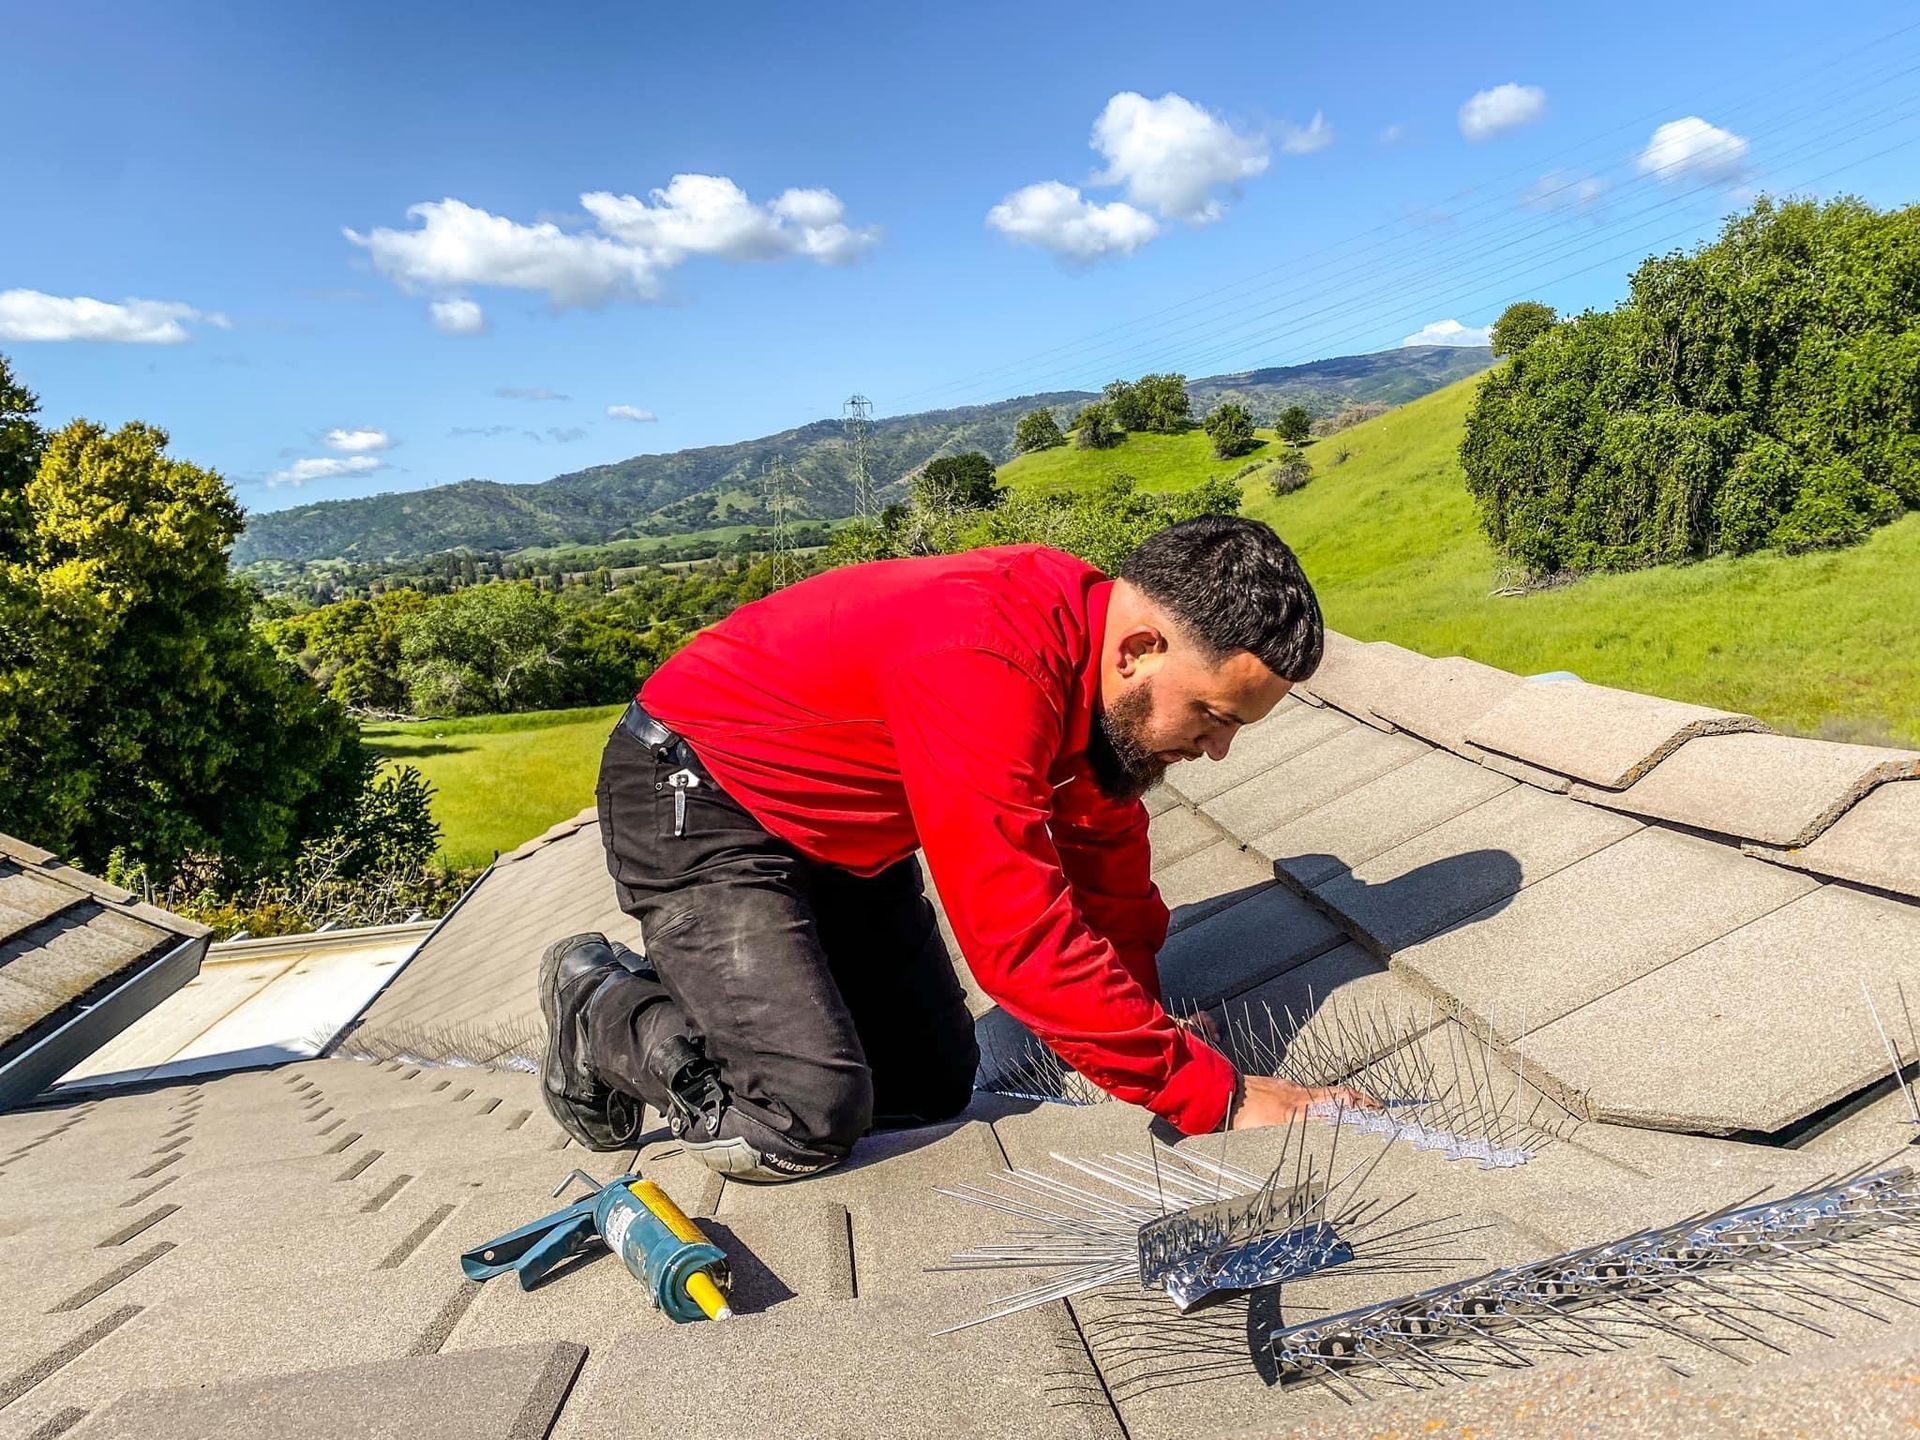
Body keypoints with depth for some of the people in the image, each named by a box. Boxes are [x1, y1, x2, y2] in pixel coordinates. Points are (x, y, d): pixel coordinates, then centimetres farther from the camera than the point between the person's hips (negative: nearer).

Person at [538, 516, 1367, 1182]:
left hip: (840, 827, 9)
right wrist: (1218, 1096, -29)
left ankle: (684, 989, 24)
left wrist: (1148, 1028, 5)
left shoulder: (1099, 662, -8)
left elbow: (1109, 864, 7)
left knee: (936, 1087, 8)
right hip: (695, 794, -8)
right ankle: (601, 1008, 8)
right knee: (810, 1117, -19)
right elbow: (1024, 942, -36)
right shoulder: (983, 667, -37)